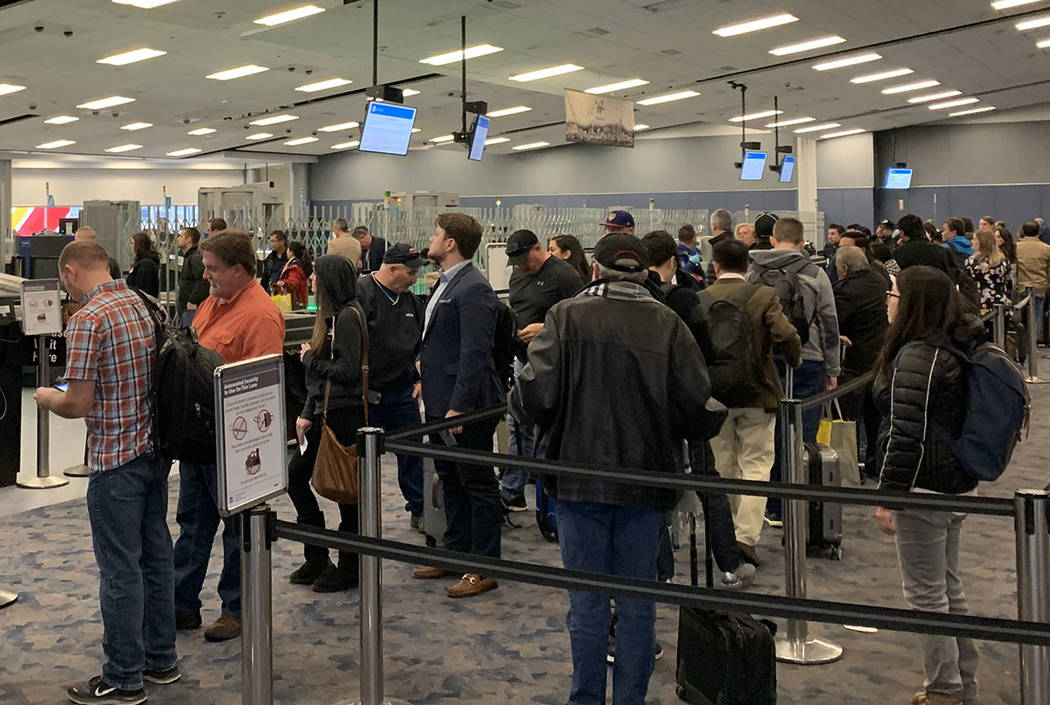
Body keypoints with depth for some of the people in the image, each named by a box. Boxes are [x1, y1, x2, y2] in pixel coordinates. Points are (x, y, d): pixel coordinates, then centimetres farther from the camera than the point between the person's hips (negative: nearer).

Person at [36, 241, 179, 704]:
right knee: (156, 557, 16)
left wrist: (48, 399, 3)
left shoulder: (88, 319, -17)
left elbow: (78, 405, -19)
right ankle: (161, 659, 27)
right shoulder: (146, 306, 6)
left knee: (120, 570, 1)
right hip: (155, 452, 8)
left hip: (116, 461, -8)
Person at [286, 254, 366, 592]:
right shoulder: (329, 315, 12)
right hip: (325, 413, 10)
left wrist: (310, 358, -10)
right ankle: (317, 560, 24)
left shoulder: (347, 317, -15)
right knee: (295, 475, 13)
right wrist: (307, 413, 10)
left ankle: (349, 568, 16)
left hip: (345, 416, -10)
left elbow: (347, 371, -22)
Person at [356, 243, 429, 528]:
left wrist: (421, 379, 10)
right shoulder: (360, 294, -13)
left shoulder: (411, 300, 10)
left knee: (412, 452, 10)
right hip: (367, 394, -6)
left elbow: (423, 343, 21)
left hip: (404, 391, 6)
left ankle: (418, 510, 22)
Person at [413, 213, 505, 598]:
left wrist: (458, 407, -25)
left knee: (478, 486, 1)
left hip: (466, 406, -10)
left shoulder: (473, 289, -19)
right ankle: (456, 552, 32)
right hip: (441, 401, 10)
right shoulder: (446, 283, 13)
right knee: (450, 481, 19)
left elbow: (474, 353, -24)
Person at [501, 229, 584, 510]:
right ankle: (511, 491, 21)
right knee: (518, 426, 12)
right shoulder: (518, 274, 13)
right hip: (522, 360, 8)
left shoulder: (564, 276, -12)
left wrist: (545, 328, -22)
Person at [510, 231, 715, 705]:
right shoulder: (667, 324, -1)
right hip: (644, 476, 2)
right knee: (637, 600, 12)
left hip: (580, 476, -1)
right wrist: (673, 433, 16)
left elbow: (534, 393, -13)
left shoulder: (566, 317, -6)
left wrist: (518, 406, 9)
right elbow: (696, 403, -5)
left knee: (587, 600, 8)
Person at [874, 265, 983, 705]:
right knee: (948, 588, 19)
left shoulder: (916, 356, -20)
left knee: (926, 594, 3)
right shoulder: (959, 347, 7)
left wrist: (887, 495, -17)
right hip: (957, 484, 9)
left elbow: (906, 434, -22)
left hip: (924, 489, -9)